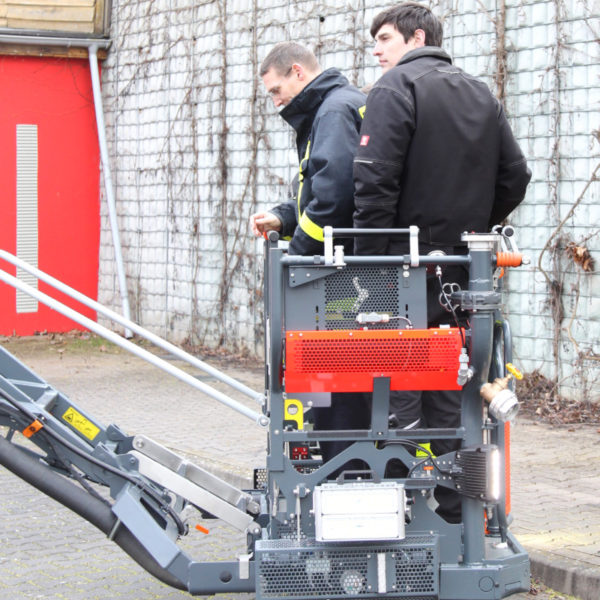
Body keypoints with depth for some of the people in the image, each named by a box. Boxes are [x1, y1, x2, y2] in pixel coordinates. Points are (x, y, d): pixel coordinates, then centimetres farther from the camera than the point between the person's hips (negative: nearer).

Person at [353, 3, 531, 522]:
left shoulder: (397, 87, -8)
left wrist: (369, 261, -14)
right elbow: (515, 177, 14)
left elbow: (375, 182, -17)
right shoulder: (481, 95, 15)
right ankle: (456, 509, 17)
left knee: (399, 388, -2)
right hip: (463, 271, 7)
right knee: (451, 391, 13)